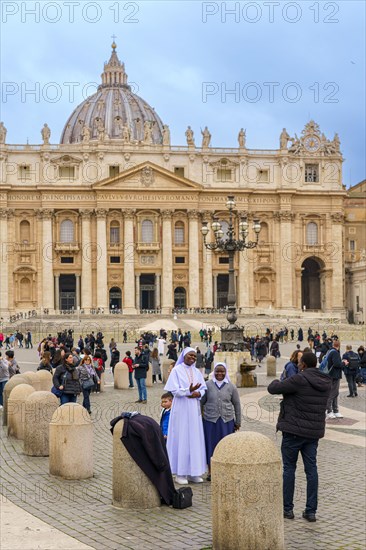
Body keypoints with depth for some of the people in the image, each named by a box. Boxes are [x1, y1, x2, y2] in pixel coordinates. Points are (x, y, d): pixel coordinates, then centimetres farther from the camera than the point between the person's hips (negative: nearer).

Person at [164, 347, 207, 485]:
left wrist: (198, 393, -12)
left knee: (195, 438, 5)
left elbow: (204, 388, 11)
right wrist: (189, 390, -26)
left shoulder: (197, 372, 11)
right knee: (181, 438, -4)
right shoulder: (176, 370, -5)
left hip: (194, 409, 6)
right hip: (181, 408, -5)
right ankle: (180, 473, 2)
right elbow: (174, 390, -12)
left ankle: (193, 472, 13)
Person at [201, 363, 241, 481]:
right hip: (210, 420, -1)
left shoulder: (231, 387, 5)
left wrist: (238, 422, 8)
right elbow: (201, 401, 5)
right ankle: (210, 471, 11)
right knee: (211, 444, 3)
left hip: (227, 421, 1)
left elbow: (237, 404, 9)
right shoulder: (208, 385, 3)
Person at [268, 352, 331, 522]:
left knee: (289, 468, 7)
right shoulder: (326, 383, 2)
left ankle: (287, 508, 12)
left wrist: (276, 382, 11)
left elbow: (272, 389, -13)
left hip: (294, 431, -5)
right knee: (311, 469, 9)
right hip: (314, 431, 5)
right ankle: (311, 511, 9)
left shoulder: (299, 380, -19)